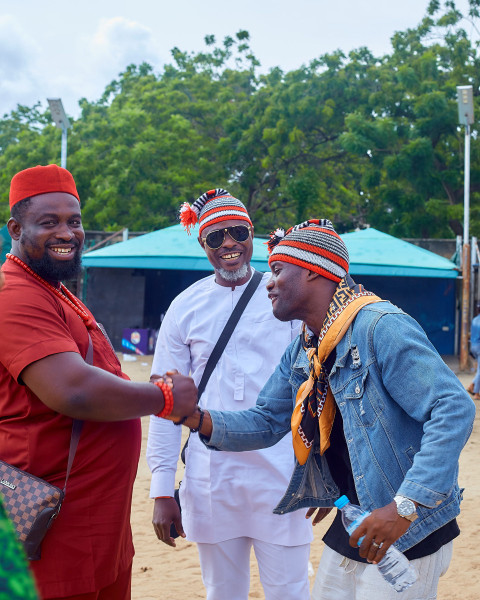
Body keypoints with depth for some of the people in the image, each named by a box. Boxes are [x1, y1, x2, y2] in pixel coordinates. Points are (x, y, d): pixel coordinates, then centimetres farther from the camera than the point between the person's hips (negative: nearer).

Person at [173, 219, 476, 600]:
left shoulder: (381, 327, -20)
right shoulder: (302, 351, 9)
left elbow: (455, 408, -26)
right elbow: (267, 423, 13)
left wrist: (405, 505, -31)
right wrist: (197, 418, -5)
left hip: (409, 533, -8)